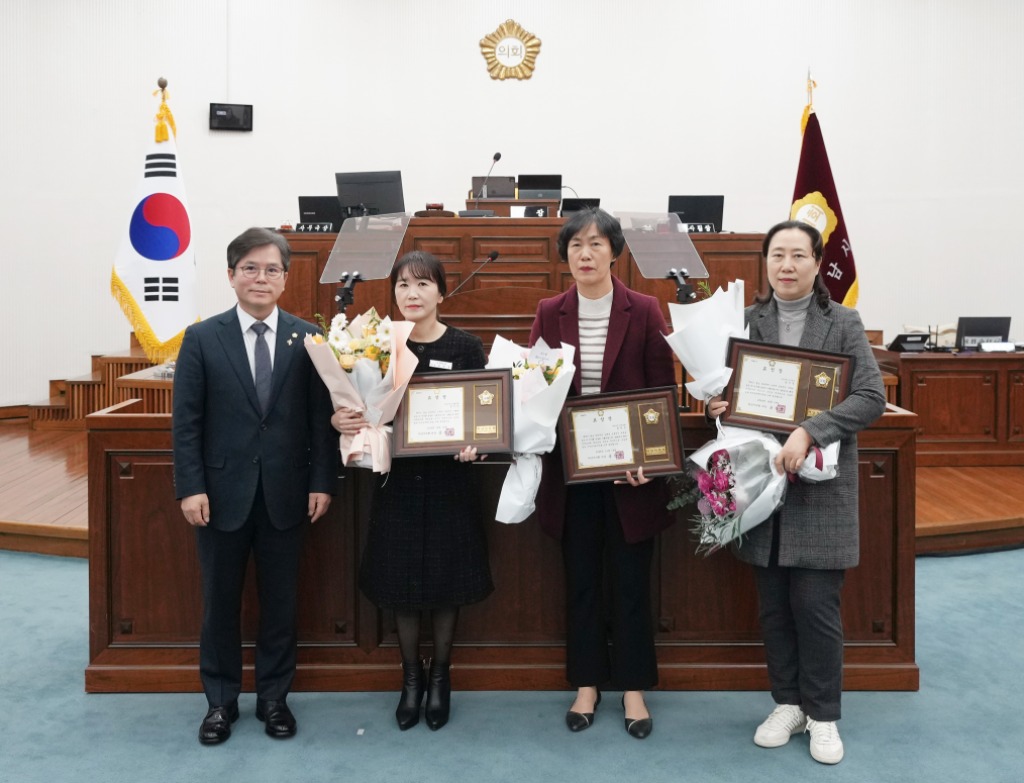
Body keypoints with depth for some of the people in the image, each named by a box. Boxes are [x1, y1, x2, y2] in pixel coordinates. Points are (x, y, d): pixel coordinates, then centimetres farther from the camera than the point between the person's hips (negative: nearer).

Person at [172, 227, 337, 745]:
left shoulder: (307, 339, 0)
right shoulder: (202, 338, 0)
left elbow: (321, 416, 0)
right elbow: (186, 420, -2)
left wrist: (322, 481, -5)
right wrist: (190, 487, -9)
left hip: (285, 493, 0)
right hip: (223, 492, 0)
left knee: (280, 600, 10)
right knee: (219, 600, 11)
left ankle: (274, 697, 27)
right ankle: (220, 700, 27)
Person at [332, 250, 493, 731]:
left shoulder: (466, 347, -5)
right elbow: (359, 409, 2)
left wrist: (474, 443, -23)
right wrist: (339, 420, -19)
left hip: (449, 480, -1)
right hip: (397, 480, 1)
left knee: (446, 582, 10)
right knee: (400, 582, 10)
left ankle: (440, 674, 32)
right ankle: (411, 675, 32)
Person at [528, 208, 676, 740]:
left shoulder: (644, 312, -3)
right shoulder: (550, 314, 3)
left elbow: (663, 393, -3)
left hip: (629, 470, -2)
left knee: (631, 580, 8)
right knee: (580, 579, 11)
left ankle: (633, 688, 24)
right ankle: (586, 684, 27)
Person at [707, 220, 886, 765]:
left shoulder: (843, 323, -2)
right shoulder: (744, 322, 6)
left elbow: (871, 397, -10)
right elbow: (723, 390, 15)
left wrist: (810, 431, -22)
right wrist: (716, 407, -9)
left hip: (820, 484, -3)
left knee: (815, 604, -1)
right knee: (773, 604, 10)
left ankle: (823, 715, 18)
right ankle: (787, 703, 27)